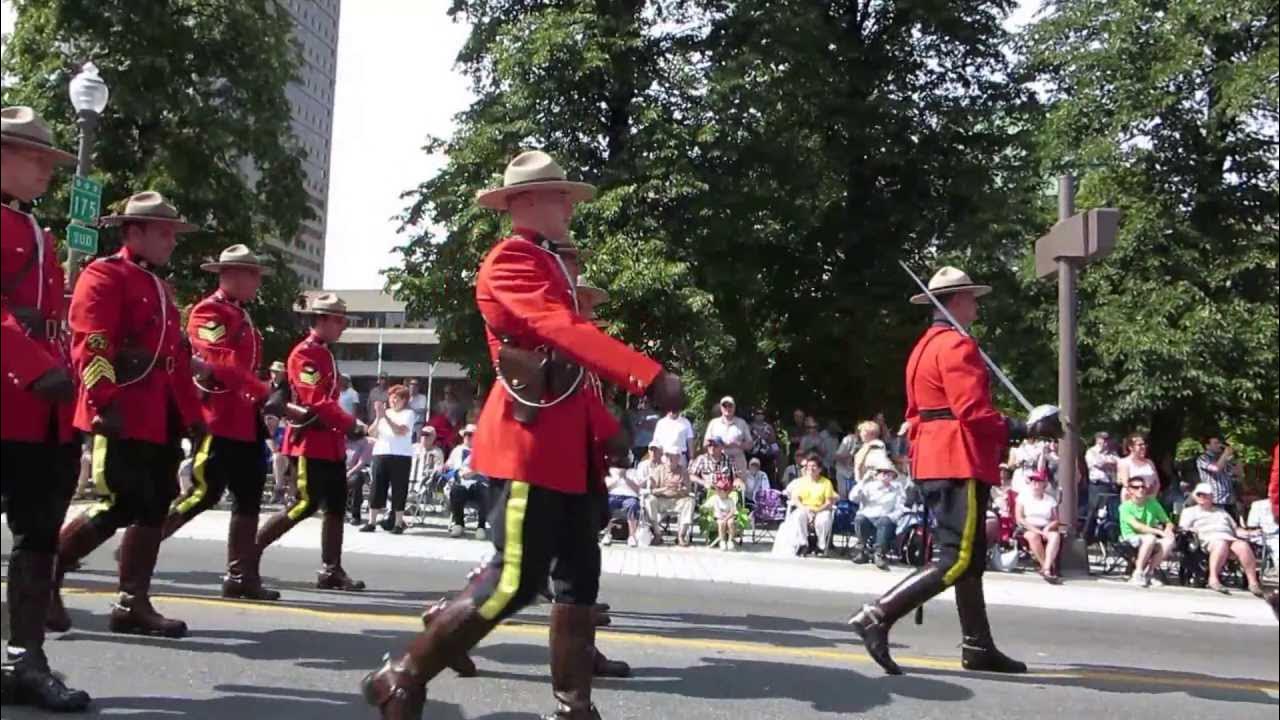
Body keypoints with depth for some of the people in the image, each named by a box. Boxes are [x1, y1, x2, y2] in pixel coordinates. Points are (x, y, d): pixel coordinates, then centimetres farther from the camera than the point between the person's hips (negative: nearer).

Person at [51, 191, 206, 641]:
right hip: (124, 419, -9)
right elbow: (89, 345, -18)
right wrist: (105, 403, -28)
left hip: (161, 421, 9)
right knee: (118, 509, -9)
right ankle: (44, 576, 11)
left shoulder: (160, 288, 22)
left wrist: (192, 415, 18)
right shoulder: (104, 275, -5)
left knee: (153, 511, 7)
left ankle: (134, 604, 13)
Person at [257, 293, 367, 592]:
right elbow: (316, 402, -21)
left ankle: (331, 571, 10)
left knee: (335, 506, 7)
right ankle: (249, 551, 4)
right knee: (306, 504, -9)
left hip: (330, 440, 10)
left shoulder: (324, 354, 17)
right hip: (310, 441, -10)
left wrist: (344, 428, 11)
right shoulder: (305, 353, -14)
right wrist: (351, 425, -18)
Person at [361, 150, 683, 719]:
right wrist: (651, 377, -36)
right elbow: (564, 330, -27)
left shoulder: (553, 263, 19)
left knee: (580, 575, 10)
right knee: (515, 580, -8)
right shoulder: (509, 261, -13)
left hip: (569, 443, 10)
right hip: (530, 442, -10)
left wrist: (602, 426, 18)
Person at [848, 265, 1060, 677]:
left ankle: (979, 648, 18)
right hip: (960, 464, -10)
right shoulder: (958, 345, -12)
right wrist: (1028, 430, -16)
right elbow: (974, 413, -21)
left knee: (970, 557, 13)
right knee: (957, 560, -10)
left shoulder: (924, 346, 19)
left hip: (934, 463, 10)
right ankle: (879, 616, -16)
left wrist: (919, 459, 24)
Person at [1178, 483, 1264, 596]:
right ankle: (1213, 580, -49)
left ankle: (1253, 582, -36)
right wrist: (1192, 530, -11)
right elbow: (1182, 529, 11)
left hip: (1230, 538, 3)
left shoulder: (1222, 511, 36)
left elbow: (1235, 528, 31)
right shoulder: (1189, 511, 25)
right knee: (1221, 545, -40)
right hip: (1209, 539, -3)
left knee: (1243, 545, -32)